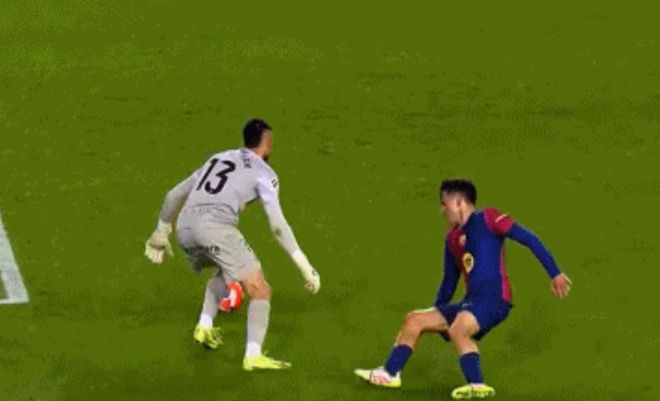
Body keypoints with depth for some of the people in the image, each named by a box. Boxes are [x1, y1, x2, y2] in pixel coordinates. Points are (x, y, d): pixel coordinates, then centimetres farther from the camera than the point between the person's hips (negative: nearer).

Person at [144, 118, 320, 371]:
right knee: (260, 291, -1)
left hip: (185, 228, 7)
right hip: (216, 226, -7)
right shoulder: (263, 172, 10)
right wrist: (305, 267, 2)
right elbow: (277, 224, 0)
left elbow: (174, 195, 32)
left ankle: (205, 327, 21)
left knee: (226, 272, 34)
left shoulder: (218, 159, 29)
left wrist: (161, 233, 45)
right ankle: (253, 355, -15)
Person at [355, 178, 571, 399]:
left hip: (494, 300, -8)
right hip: (470, 302, 8)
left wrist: (555, 274, -12)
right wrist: (434, 317, 31)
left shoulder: (487, 219, -4)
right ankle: (390, 374, 11)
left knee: (457, 329, -34)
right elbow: (449, 282, 28)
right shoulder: (452, 239, 19)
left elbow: (530, 239, -8)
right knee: (414, 320, 6)